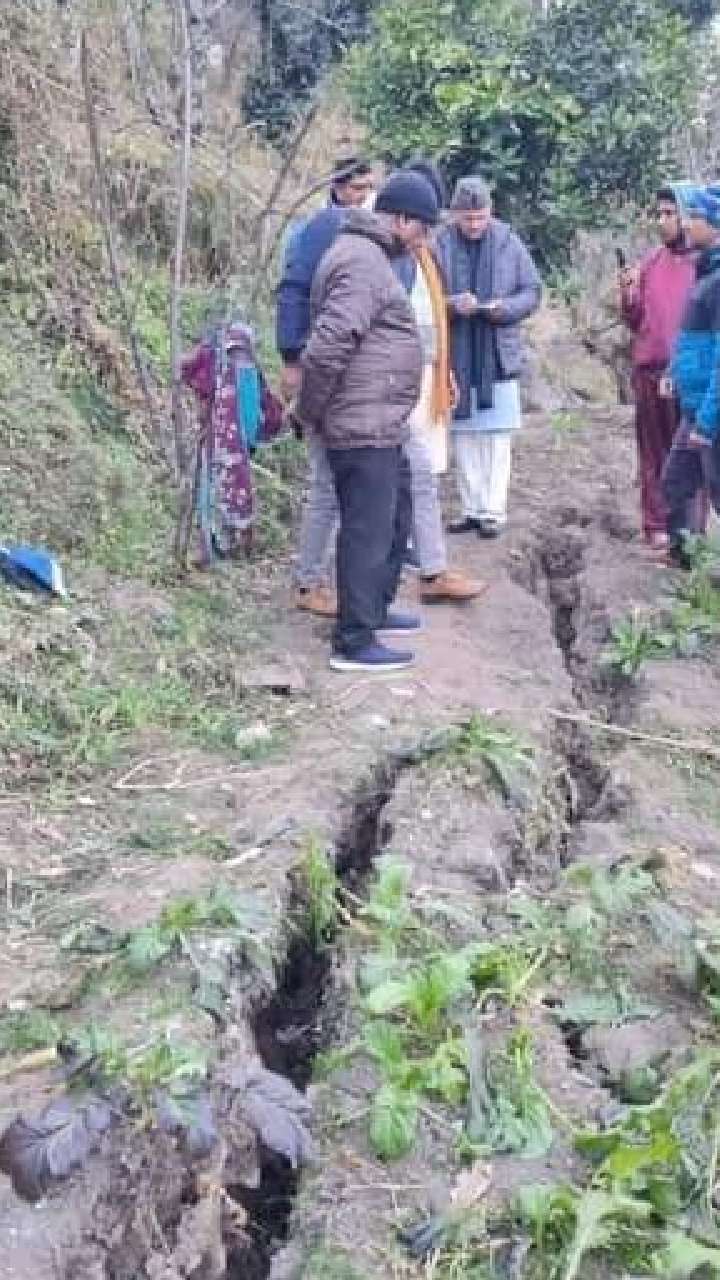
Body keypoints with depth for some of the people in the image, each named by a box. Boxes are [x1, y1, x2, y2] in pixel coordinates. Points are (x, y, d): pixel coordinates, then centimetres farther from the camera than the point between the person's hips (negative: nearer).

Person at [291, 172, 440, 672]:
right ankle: (354, 642, 7)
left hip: (382, 426, 10)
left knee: (395, 519, 22)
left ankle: (376, 609, 37)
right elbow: (326, 348, -27)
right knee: (368, 531, -2)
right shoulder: (364, 262, -19)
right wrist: (311, 414, -14)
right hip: (364, 428, -10)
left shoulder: (369, 255, 16)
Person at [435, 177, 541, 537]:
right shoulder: (440, 246, -3)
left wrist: (506, 307, -15)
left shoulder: (509, 244, 0)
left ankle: (493, 511, 8)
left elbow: (532, 291, 4)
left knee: (496, 437, 1)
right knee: (464, 436, 7)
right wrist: (451, 305, -21)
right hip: (456, 357, 1)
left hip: (498, 356, 0)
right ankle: (472, 509, 18)